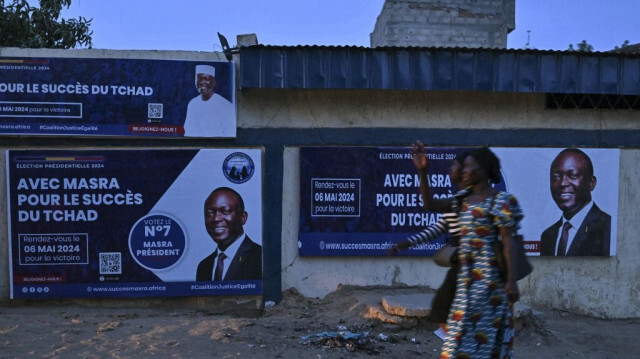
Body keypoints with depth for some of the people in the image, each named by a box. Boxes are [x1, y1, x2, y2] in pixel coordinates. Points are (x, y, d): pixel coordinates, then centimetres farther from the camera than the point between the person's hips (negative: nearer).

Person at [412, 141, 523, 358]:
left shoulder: (499, 201, -11)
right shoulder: (464, 200, 10)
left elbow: (508, 242, -14)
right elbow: (430, 204, 10)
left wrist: (511, 280, -17)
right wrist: (422, 172, 0)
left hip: (487, 278, -8)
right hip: (466, 277, 8)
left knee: (481, 330, 0)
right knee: (465, 330, 15)